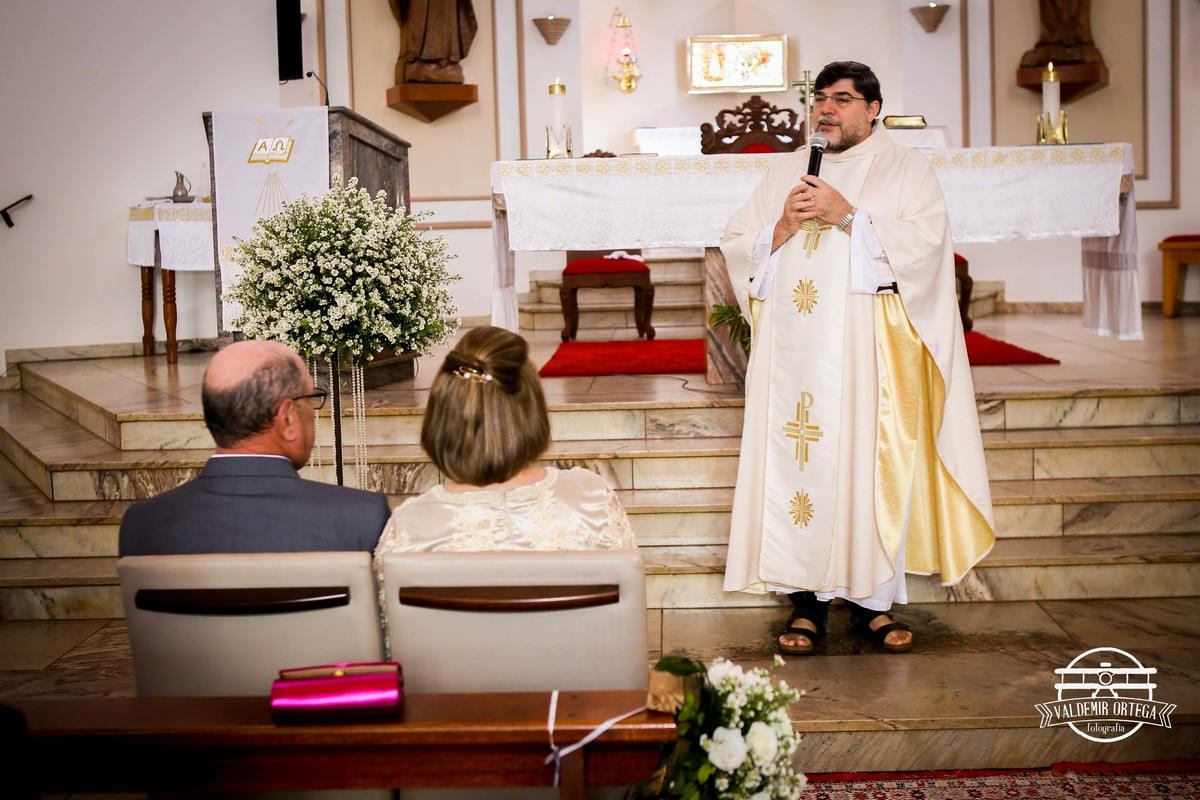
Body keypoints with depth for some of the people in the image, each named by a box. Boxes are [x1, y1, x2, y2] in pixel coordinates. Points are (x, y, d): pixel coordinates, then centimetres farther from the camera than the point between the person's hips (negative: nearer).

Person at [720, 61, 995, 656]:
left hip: (869, 348, -3)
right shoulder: (785, 172, 19)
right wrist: (783, 228, -6)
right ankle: (807, 600, 8)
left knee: (873, 466, -4)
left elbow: (925, 240, -8)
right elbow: (735, 247, 12)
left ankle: (873, 600, 8)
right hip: (794, 349, 3)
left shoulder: (905, 169, 9)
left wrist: (848, 215, -13)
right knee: (797, 462, -1)